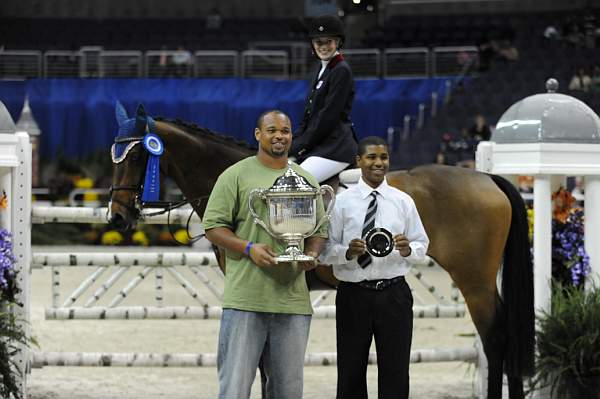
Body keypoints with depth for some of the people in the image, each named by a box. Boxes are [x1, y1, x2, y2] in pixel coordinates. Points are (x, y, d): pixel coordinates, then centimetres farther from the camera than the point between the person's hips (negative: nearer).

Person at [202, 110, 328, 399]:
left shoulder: (306, 181, 15)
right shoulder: (237, 176, 1)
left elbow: (319, 230, 19)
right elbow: (213, 227, -2)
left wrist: (312, 253, -3)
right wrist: (249, 249, -17)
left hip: (292, 298, 4)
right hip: (245, 297, -4)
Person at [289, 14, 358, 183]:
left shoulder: (342, 71, -10)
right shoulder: (320, 70, 19)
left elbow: (329, 116, -15)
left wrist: (301, 145, -12)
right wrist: (294, 142, 4)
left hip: (336, 146, -10)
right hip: (319, 146, 10)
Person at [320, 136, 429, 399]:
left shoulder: (403, 202, 5)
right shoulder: (342, 202, 0)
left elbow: (422, 247, 7)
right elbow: (325, 250, -2)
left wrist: (407, 249, -15)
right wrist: (348, 252, -21)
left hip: (394, 295, 1)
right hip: (353, 295, -1)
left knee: (395, 372, 4)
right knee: (351, 373, 8)